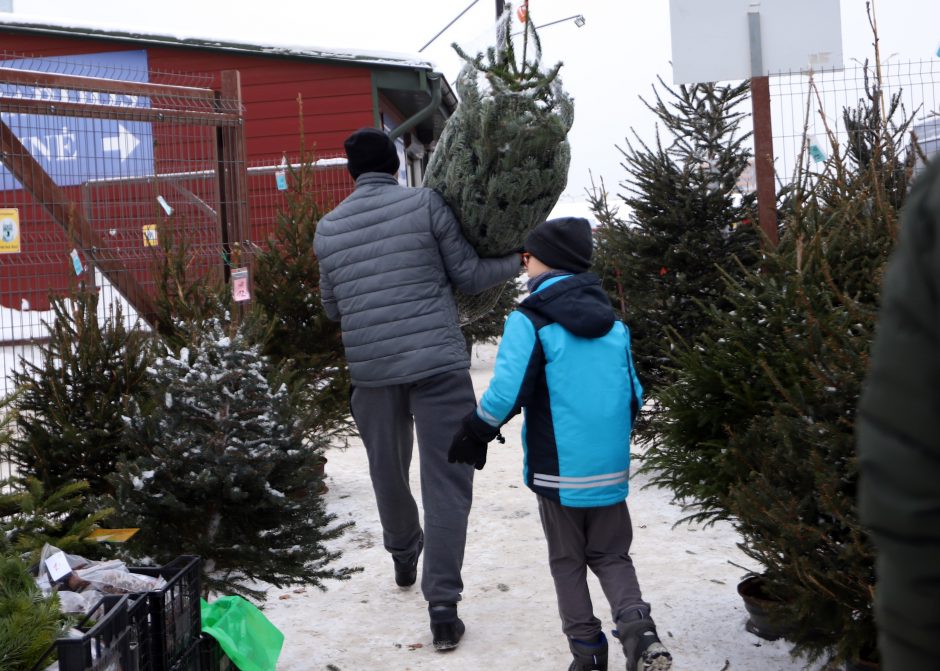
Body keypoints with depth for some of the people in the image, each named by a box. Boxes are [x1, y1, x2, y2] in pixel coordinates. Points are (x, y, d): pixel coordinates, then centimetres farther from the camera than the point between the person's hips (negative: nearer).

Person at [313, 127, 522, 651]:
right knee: (446, 482, -2)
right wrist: (521, 259, 17)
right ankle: (443, 604, -7)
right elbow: (468, 276, 2)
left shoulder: (328, 228, 8)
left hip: (371, 369, 4)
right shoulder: (426, 204, -2)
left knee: (389, 471, 22)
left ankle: (404, 557, 45)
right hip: (438, 363, -3)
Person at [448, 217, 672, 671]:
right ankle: (636, 625, -9)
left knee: (567, 560, 13)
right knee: (611, 555, 15)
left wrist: (475, 434, -4)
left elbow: (505, 394, -19)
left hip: (558, 470, -4)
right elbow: (634, 395, 10)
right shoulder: (613, 322, 6)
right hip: (610, 468, 4)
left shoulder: (530, 320, -11)